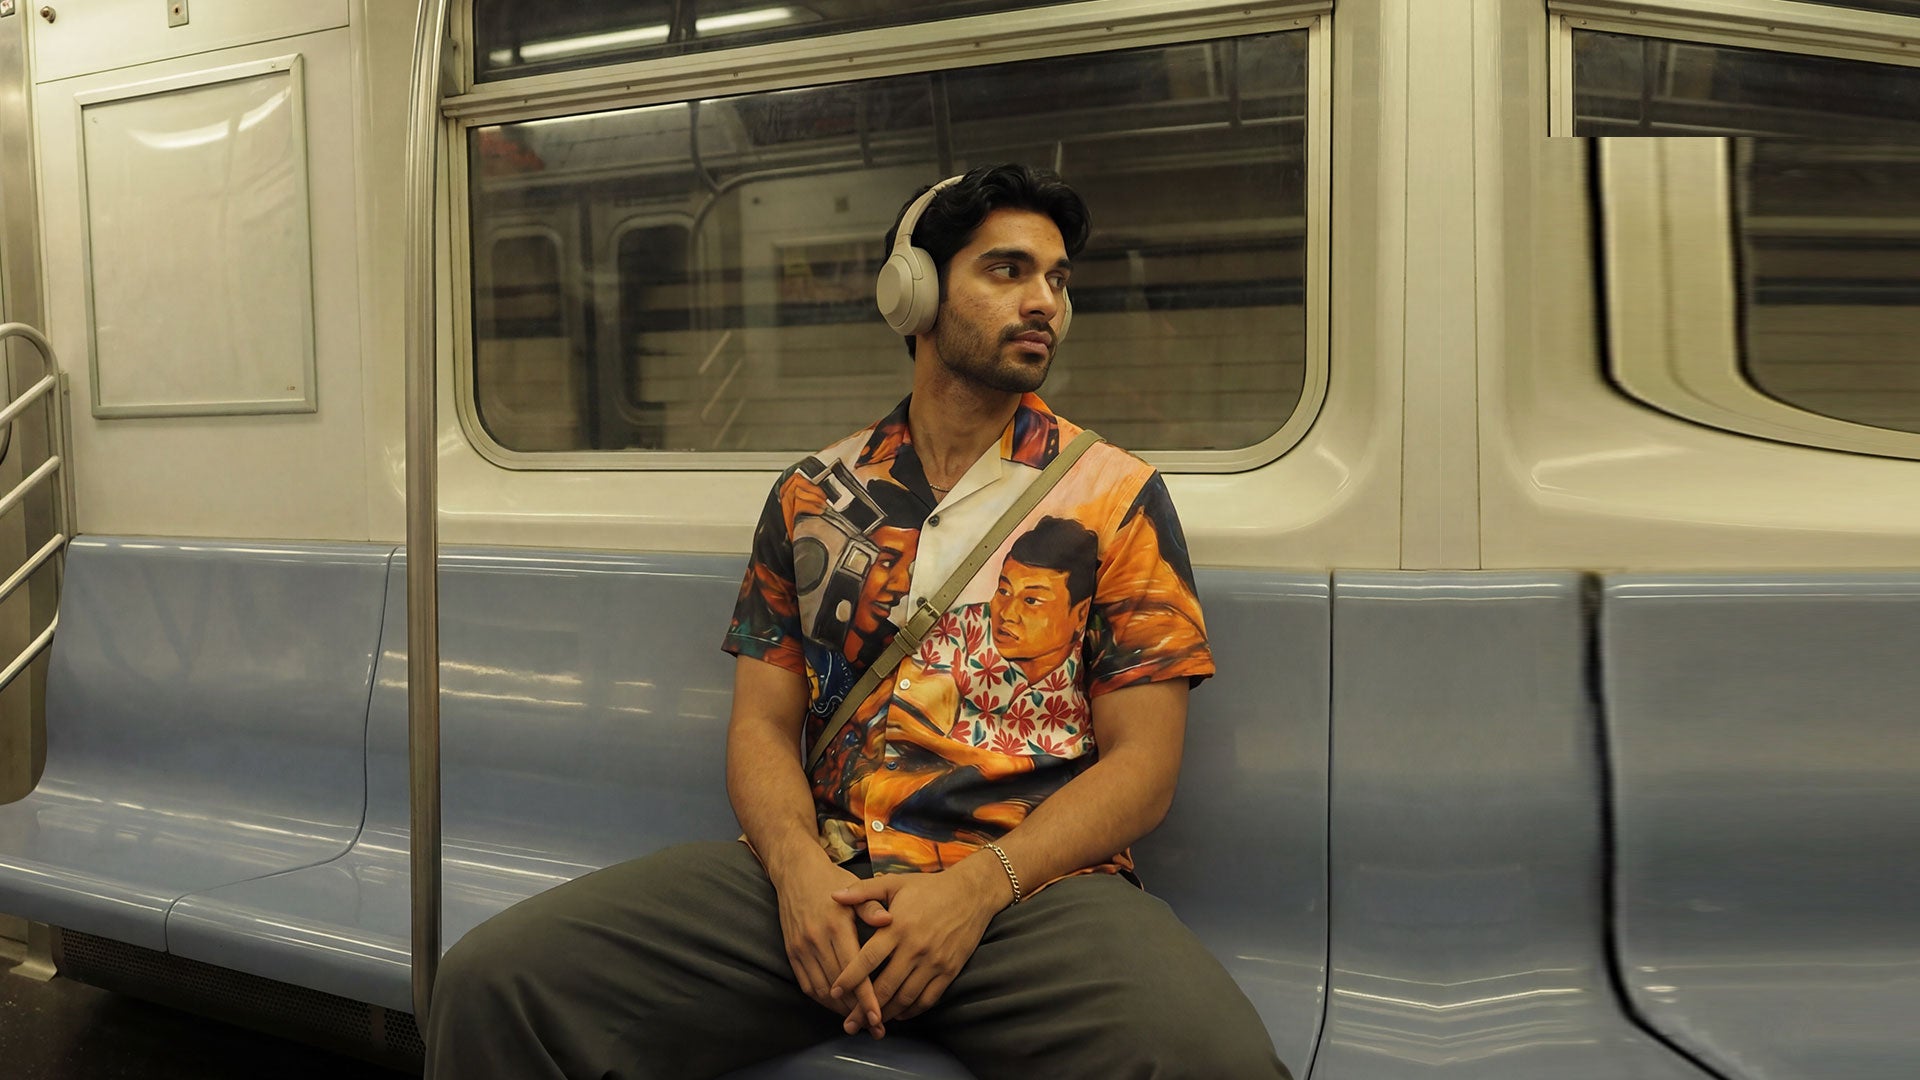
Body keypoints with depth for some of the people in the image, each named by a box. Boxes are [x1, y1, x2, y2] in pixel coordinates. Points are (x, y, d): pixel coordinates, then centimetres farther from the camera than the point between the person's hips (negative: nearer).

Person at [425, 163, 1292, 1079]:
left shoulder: (1116, 496, 7)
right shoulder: (810, 497, 15)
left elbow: (1141, 762, 0)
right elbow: (762, 724, 12)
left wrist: (977, 888, -15)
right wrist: (797, 869, -10)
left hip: (1034, 884, -1)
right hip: (822, 877, 2)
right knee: (494, 982, -18)